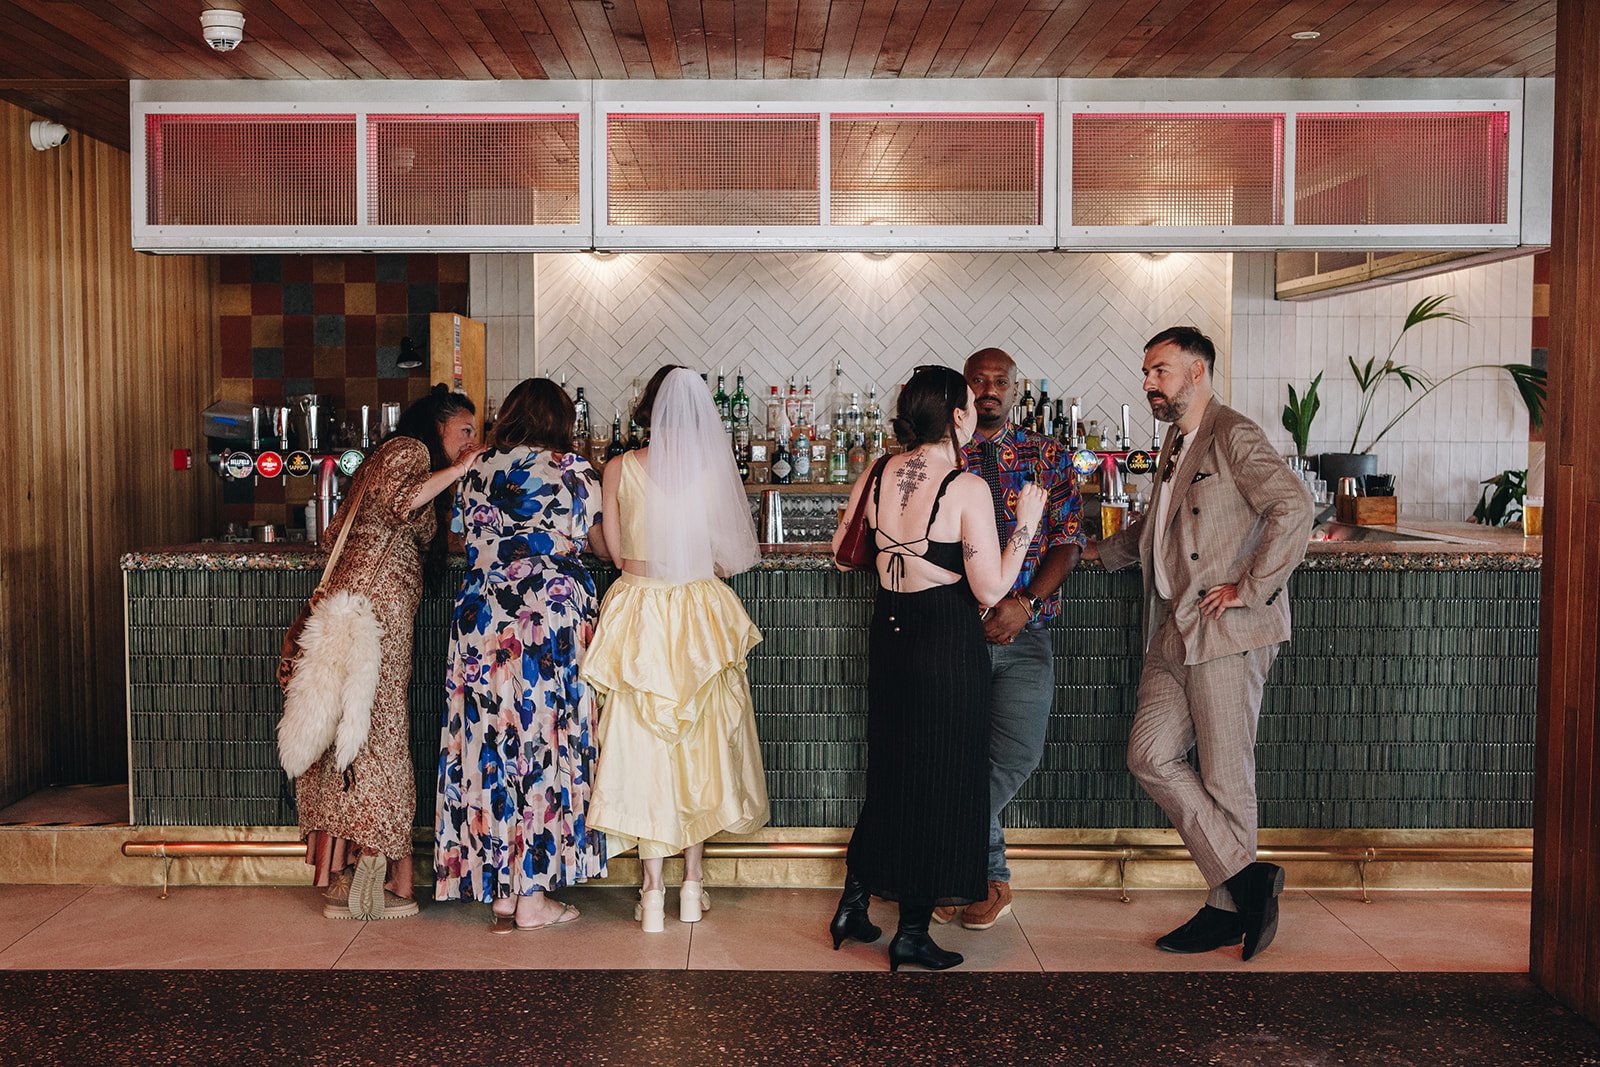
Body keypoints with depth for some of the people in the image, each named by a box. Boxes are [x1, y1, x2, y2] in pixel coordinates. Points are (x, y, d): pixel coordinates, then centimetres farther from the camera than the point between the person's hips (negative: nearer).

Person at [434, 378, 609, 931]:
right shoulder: (572, 470, -1)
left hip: (481, 620, 4)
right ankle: (533, 896, 6)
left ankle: (499, 889, 16)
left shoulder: (477, 471, 9)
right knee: (542, 742, 2)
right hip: (552, 617, -4)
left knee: (490, 744, 9)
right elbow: (604, 545, 10)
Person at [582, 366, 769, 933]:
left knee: (643, 744, 7)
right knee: (699, 744, 14)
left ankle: (653, 891, 10)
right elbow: (728, 559, -1)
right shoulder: (714, 468, -7)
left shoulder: (620, 469, -5)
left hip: (638, 609, 0)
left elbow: (615, 550, 3)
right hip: (701, 616, 1)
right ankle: (693, 884, 22)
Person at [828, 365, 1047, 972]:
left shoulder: (876, 476, 1)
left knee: (890, 774, 20)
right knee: (942, 783, 6)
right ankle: (912, 933, 14)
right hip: (950, 643, -6)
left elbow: (843, 548, 12)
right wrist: (1026, 524, -6)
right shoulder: (966, 488, -17)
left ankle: (852, 905, 26)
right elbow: (991, 589, -15)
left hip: (889, 636, 6)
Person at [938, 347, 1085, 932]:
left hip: (1024, 630, 1)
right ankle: (989, 877, 20)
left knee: (1019, 751, -12)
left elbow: (1068, 542, 3)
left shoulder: (1049, 456, 10)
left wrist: (1023, 603, -12)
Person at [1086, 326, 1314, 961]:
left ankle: (1229, 907, 14)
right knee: (1150, 756, 2)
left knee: (1225, 775, -1)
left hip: (1227, 631, -9)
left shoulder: (1234, 437, -9)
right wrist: (1097, 553, 28)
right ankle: (1246, 877, 10)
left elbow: (1294, 506, -22)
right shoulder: (1174, 445, 20)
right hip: (1174, 633, 9)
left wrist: (1250, 588, -19)